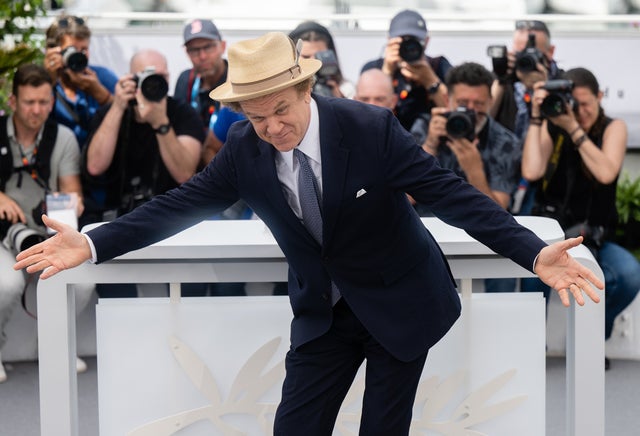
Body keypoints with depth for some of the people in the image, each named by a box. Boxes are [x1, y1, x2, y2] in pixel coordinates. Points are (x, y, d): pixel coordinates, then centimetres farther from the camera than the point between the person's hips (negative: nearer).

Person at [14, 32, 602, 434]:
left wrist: (534, 253, -34)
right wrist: (93, 245, -17)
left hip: (400, 304, -3)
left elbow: (452, 192, -24)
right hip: (323, 313, 3)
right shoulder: (245, 148, -11)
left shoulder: (372, 129, -22)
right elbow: (183, 204, -6)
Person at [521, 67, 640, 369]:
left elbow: (606, 173, -18)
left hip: (593, 239, 1)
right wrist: (536, 118, -14)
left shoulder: (613, 128, 2)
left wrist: (574, 127, -20)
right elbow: (531, 172, -15)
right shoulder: (551, 127, 3)